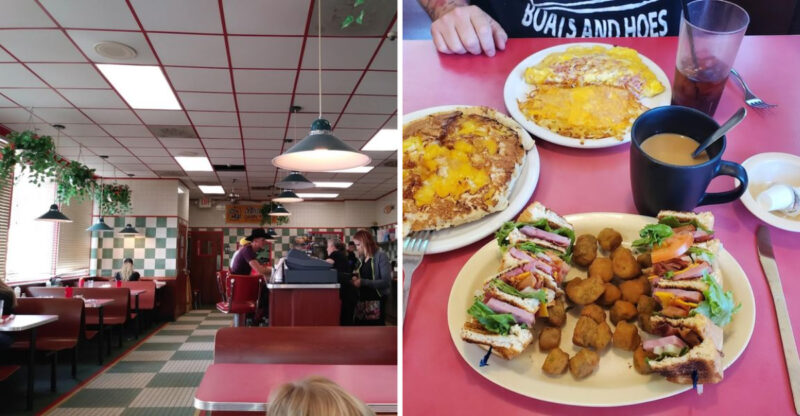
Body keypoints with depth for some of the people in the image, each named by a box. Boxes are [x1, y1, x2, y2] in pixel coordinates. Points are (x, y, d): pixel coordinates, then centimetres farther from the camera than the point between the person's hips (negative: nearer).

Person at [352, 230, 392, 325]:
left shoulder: (381, 256, -8)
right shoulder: (362, 259, 13)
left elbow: (386, 282, -17)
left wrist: (363, 282, -20)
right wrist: (356, 280, 3)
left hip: (376, 303, -7)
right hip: (362, 302, 7)